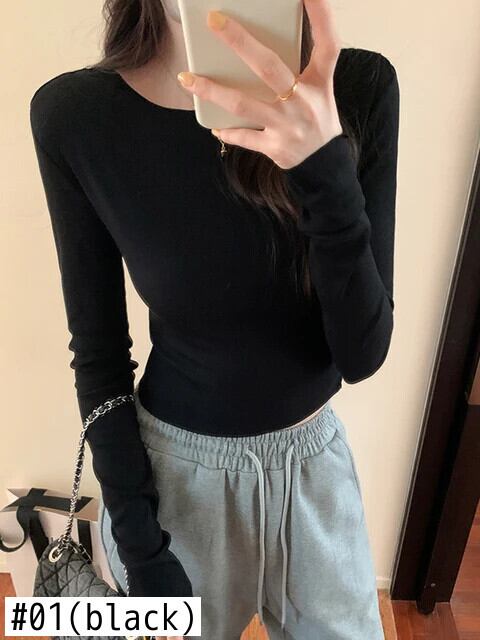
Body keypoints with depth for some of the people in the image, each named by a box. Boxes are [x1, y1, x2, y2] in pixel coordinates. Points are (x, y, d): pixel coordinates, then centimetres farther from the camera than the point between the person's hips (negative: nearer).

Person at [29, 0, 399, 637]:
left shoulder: (360, 87, -15)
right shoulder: (74, 114, -16)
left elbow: (363, 354, -15)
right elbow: (98, 351, -8)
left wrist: (327, 172, -31)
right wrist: (140, 549, -5)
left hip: (317, 455, 2)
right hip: (176, 467, -1)